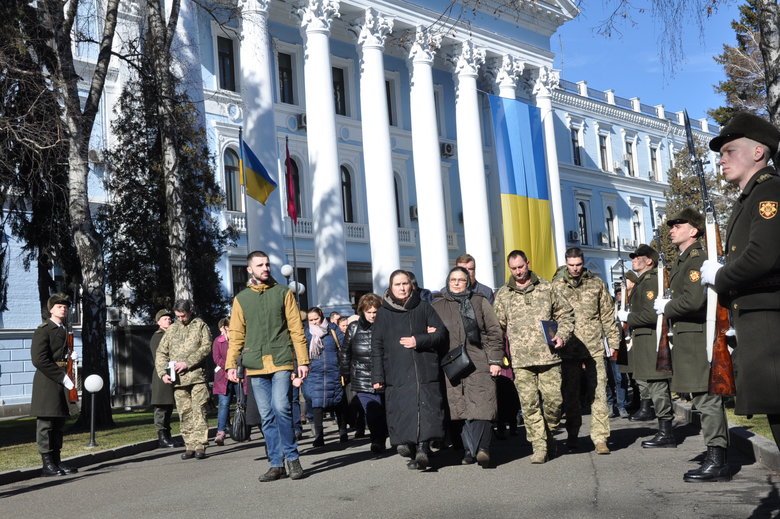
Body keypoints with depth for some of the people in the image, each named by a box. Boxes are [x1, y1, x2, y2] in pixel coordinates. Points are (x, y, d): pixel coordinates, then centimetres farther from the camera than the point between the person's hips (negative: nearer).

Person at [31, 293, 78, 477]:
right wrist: (63, 378, -18)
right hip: (47, 381, -9)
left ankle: (56, 462, 17)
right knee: (46, 424, -4)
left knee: (59, 424, 11)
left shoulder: (63, 330, 19)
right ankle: (47, 464, 0)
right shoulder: (43, 330, -8)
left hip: (61, 381, 9)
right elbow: (39, 360, -17)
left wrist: (70, 356, 5)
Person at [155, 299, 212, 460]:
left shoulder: (200, 325, 8)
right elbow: (161, 352, 17)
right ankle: (190, 445, 9)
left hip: (197, 376, -4)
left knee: (198, 410, -7)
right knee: (184, 413, 4)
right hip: (177, 379, 4)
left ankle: (200, 445, -6)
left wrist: (187, 362, -12)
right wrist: (163, 372, 3)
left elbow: (206, 347, -5)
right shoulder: (172, 329, 18)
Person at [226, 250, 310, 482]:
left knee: (281, 408, -15)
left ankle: (292, 456, 2)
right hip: (256, 366, 2)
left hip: (281, 361, -2)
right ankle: (276, 464, 13)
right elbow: (236, 334, 11)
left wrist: (303, 360, -2)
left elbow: (296, 329, 4)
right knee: (267, 417, 5)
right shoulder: (241, 298, 12)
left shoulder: (283, 293, 6)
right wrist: (231, 364, 1)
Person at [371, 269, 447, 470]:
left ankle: (422, 450, -9)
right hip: (397, 374, 0)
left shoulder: (423, 308, 11)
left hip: (425, 370, 0)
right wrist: (377, 376, 1)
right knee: (402, 412, -7)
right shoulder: (383, 313, 11)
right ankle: (413, 452, -6)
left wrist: (419, 341, -9)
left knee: (426, 410, -8)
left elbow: (441, 333, 7)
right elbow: (377, 346, 8)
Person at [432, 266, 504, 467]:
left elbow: (494, 332, 8)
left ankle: (481, 448, -15)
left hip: (479, 362, -1)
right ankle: (470, 449, 8)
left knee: (481, 405, -13)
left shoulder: (480, 302, 12)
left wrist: (495, 360, 0)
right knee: (460, 407, 0)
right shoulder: (438, 305, 15)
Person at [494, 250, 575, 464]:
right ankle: (539, 446, 6)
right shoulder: (503, 295, 10)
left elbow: (566, 314, 14)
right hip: (520, 359, 0)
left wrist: (562, 335, -3)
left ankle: (548, 434, 24)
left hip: (548, 355, 0)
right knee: (529, 403, -2)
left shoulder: (547, 288, 9)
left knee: (553, 399, -1)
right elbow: (498, 326, 11)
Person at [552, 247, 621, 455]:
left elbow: (608, 315, 11)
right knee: (570, 393, 9)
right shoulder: (556, 286, 5)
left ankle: (600, 438, -1)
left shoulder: (597, 284, 8)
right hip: (568, 349, 0)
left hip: (594, 347, 0)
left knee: (598, 393, -5)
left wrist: (613, 342, 8)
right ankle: (572, 436, 23)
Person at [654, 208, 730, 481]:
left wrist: (666, 308, -8)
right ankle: (717, 459, 20)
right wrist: (667, 307, 6)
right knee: (705, 400, 13)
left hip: (698, 340, -10)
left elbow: (693, 300, -23)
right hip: (686, 339, 10)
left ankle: (717, 462, -1)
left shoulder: (698, 259, -11)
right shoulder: (680, 262, 19)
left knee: (707, 400, -7)